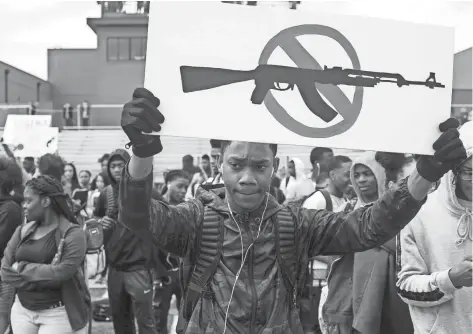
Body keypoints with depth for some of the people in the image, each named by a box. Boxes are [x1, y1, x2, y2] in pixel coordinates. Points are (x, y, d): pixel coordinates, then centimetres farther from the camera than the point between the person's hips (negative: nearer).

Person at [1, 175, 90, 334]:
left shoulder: (73, 233, -13)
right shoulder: (22, 231, 4)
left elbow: (61, 273, -23)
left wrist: (22, 268, -12)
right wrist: (45, 276, -15)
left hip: (58, 314, -5)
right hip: (22, 311, 5)